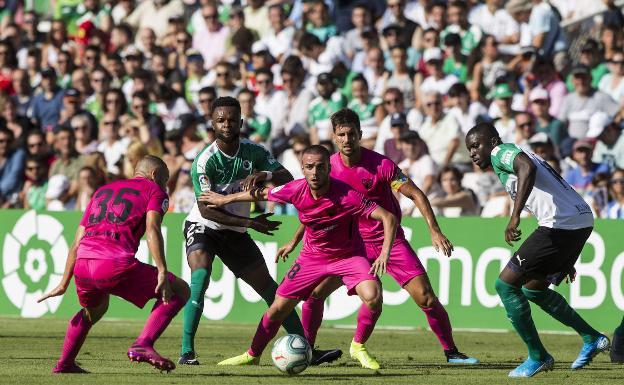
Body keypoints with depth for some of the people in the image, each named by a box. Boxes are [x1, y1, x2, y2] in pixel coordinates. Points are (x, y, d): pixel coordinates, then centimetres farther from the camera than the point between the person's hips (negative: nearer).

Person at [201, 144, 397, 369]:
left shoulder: (347, 196, -29)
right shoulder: (296, 190, -17)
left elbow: (388, 217, -27)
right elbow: (264, 193, 4)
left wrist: (385, 253, -41)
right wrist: (225, 199, 15)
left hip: (348, 256, -3)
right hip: (312, 256, 3)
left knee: (373, 296, -28)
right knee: (278, 308, 3)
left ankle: (358, 347, -3)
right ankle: (252, 355, 26)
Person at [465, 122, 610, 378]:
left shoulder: (501, 152, 0)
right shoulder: (513, 155, 28)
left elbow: (527, 167, -25)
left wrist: (515, 217, -31)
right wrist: (564, 259, 35)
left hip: (561, 223, -10)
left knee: (506, 284, -5)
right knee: (533, 287, 24)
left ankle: (538, 357, 0)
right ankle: (592, 338, 23)